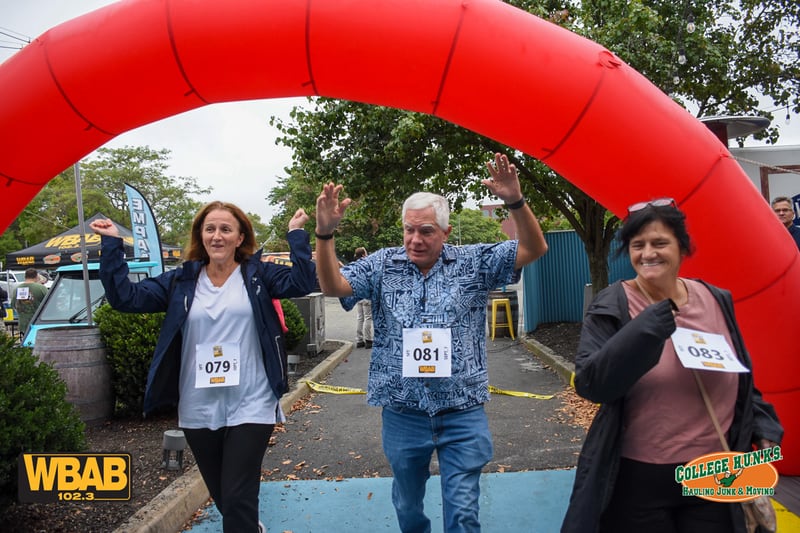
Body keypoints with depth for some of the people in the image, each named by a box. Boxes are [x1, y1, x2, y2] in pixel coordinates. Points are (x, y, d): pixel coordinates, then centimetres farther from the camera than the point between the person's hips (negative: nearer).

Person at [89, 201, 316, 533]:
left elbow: (303, 282, -15)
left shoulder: (257, 275, -1)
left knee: (238, 499, -4)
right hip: (199, 411, 4)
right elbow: (124, 296, -2)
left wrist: (296, 234, -16)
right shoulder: (181, 281, 4)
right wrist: (112, 243, -6)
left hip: (250, 407, -3)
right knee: (222, 497, 21)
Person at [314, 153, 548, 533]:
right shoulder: (383, 265, 0)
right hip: (402, 413, 2)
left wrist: (515, 202, -27)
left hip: (463, 414, -2)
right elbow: (332, 286, -7)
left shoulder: (473, 262, -3)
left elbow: (534, 249, -9)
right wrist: (325, 233, -22)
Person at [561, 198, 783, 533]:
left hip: (712, 474, 4)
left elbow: (741, 380, 16)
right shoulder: (611, 307, -10)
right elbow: (590, 384, -22)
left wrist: (764, 430, 7)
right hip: (637, 477, -3)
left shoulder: (717, 301, 4)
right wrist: (653, 321, -26)